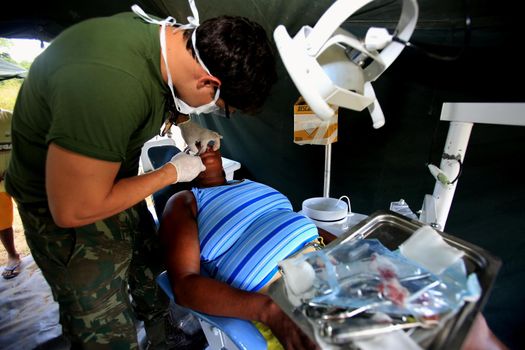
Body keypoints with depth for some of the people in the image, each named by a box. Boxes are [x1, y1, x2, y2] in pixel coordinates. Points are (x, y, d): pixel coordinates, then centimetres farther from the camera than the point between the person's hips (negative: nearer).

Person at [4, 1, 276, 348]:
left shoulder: (163, 33, -10)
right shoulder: (108, 83, -39)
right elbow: (73, 211, -28)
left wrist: (186, 123, -2)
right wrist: (172, 172, -19)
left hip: (115, 184, 8)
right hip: (64, 205, -7)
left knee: (153, 276, 23)